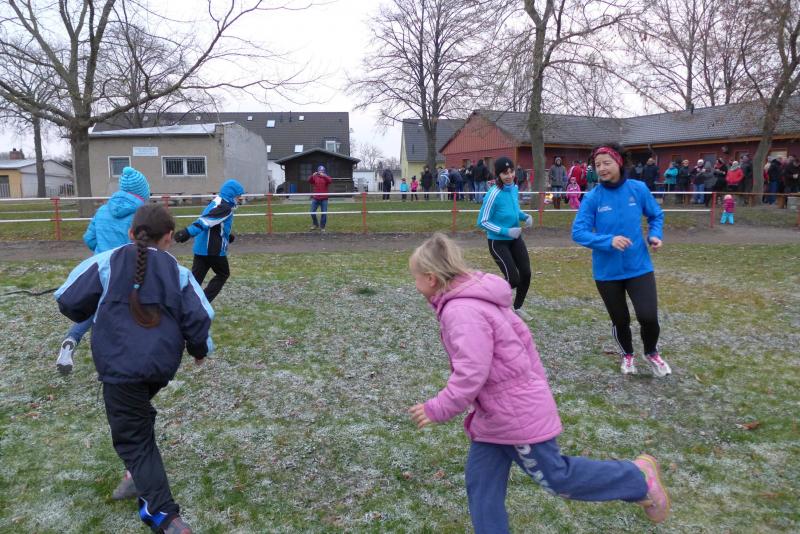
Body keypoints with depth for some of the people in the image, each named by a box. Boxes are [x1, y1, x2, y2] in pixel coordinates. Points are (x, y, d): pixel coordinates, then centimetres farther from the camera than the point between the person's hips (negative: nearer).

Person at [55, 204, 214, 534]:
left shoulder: (107, 262, 1)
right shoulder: (177, 271, 5)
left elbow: (68, 302, 1)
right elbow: (199, 317, 0)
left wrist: (90, 315, 24)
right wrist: (199, 348, 19)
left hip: (121, 365, -3)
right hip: (163, 364, 4)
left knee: (133, 438, 3)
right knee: (139, 416, 31)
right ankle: (142, 476, 41)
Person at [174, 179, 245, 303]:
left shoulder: (216, 203, 16)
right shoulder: (225, 207, -14)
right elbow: (205, 221, -29)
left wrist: (227, 236, 29)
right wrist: (188, 233, -39)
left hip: (201, 248, 8)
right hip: (214, 250, -8)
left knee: (196, 278, 8)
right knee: (223, 274, 12)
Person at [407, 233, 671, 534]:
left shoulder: (462, 312, -27)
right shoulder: (476, 300, 5)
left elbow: (470, 375, -31)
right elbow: (520, 334, 12)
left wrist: (436, 410, -19)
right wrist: (536, 383, 19)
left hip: (517, 412, -10)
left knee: (555, 477, 10)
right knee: (480, 482, 13)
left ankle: (639, 478, 28)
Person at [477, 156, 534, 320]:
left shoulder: (514, 188, -2)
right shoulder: (494, 194, -24)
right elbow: (482, 222, -20)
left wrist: (525, 216, -5)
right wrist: (506, 231, -25)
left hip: (515, 239, 7)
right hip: (498, 242, -7)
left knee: (526, 273, 5)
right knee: (514, 280, -10)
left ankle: (518, 307, 28)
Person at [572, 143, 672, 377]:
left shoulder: (639, 189, -6)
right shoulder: (592, 198, -11)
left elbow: (656, 215, 10)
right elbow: (578, 232, -14)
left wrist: (655, 234, -8)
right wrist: (608, 241, -27)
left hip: (639, 267, 0)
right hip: (607, 271, 0)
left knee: (648, 317, -10)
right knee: (620, 319, 14)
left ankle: (651, 353, 25)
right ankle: (627, 355, 46)